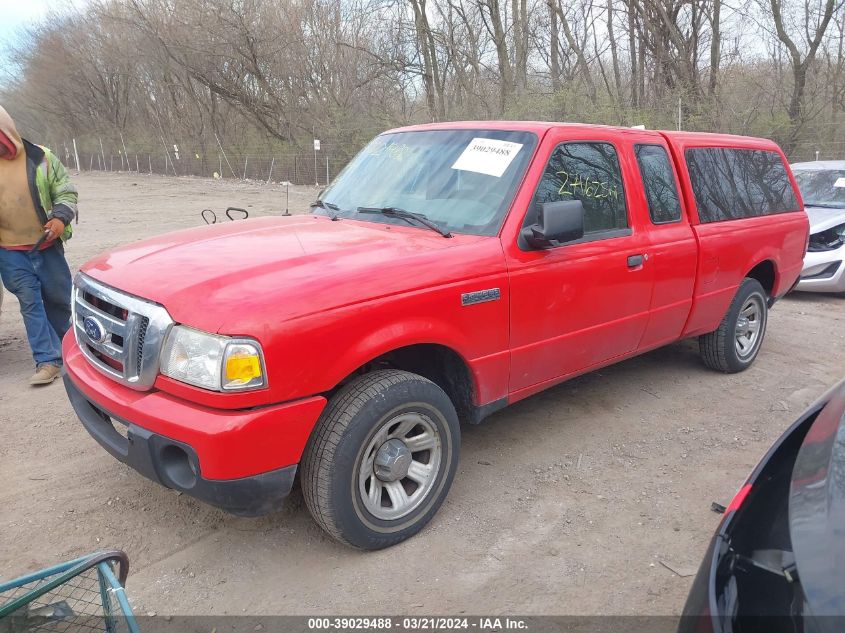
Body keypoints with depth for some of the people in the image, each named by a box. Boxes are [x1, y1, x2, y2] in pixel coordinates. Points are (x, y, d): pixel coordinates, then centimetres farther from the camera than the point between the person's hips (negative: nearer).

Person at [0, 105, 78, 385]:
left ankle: (65, 345, 35)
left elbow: (66, 192, 1)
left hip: (47, 246, -1)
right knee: (30, 303, -1)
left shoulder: (40, 157, -2)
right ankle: (48, 360, 3)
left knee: (59, 298, 10)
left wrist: (60, 218, -16)